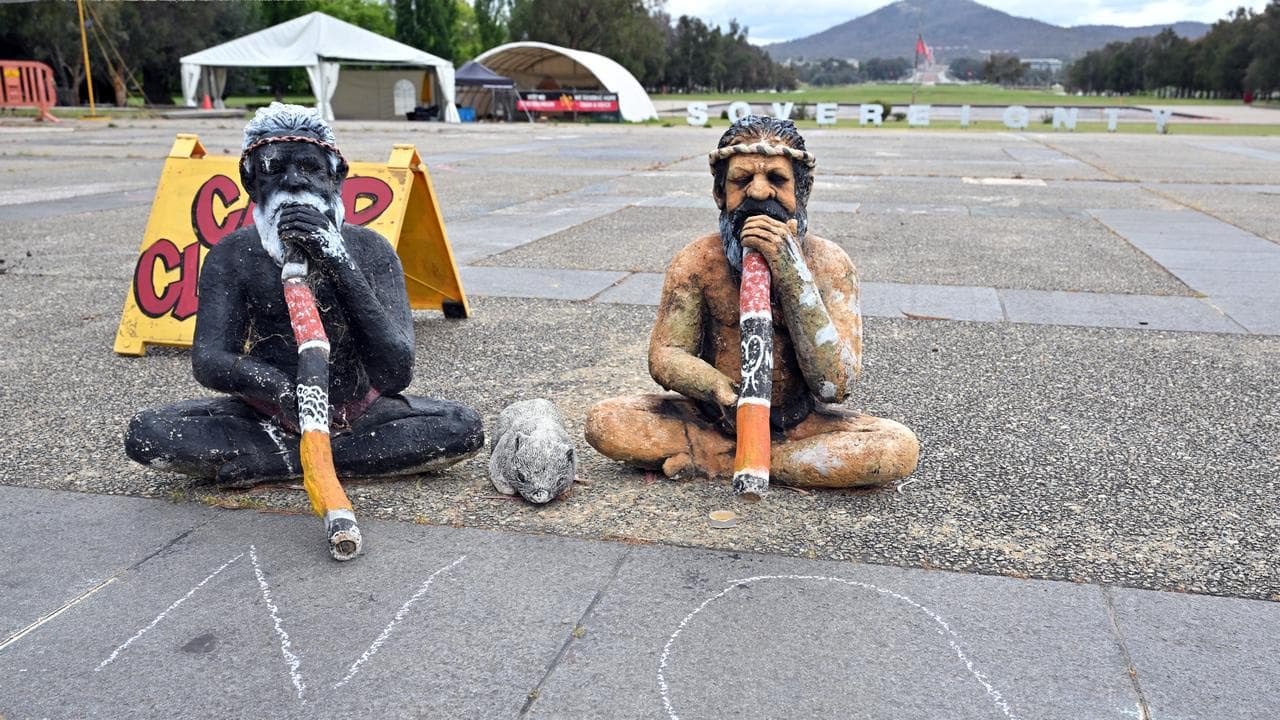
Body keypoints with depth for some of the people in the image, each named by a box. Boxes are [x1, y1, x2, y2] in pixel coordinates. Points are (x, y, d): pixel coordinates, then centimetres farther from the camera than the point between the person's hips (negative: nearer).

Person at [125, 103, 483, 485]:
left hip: (356, 413, 0)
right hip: (266, 414, 1)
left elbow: (396, 376, -23)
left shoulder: (370, 250, -11)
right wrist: (277, 385, -40)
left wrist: (339, 265, -31)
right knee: (145, 432, -23)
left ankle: (276, 460, -19)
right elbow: (208, 361, -17)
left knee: (464, 426, -25)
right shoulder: (232, 257, -6)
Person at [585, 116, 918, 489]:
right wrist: (722, 390, -32)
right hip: (713, 416, 1)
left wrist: (791, 271, -30)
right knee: (604, 422, -21)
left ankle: (717, 461, -19)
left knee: (901, 447, -27)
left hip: (798, 422, -1)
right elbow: (665, 355, -9)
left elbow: (835, 386, -23)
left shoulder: (829, 262, -13)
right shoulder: (697, 261, -9)